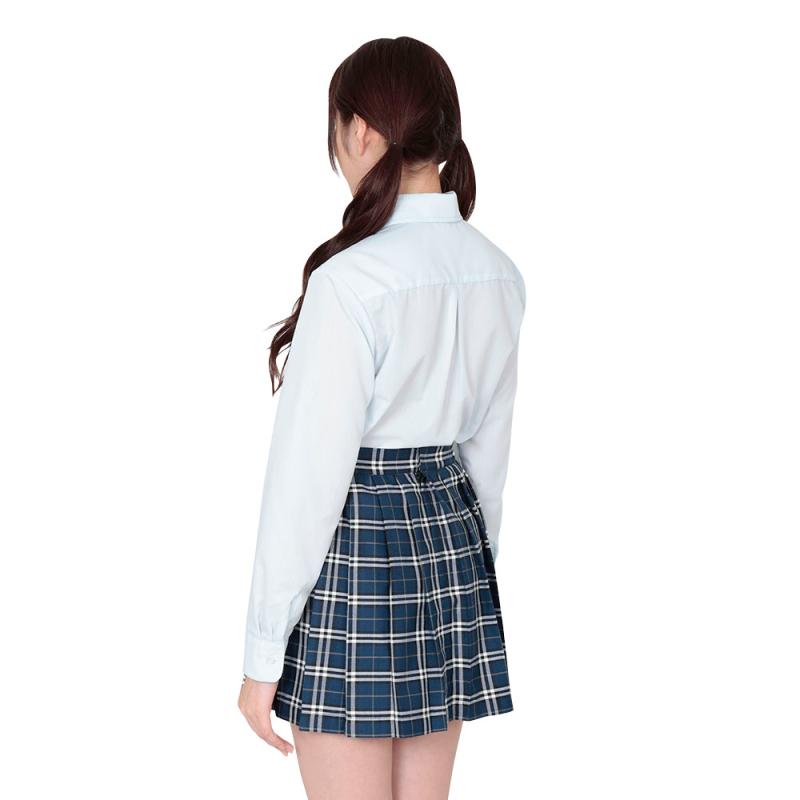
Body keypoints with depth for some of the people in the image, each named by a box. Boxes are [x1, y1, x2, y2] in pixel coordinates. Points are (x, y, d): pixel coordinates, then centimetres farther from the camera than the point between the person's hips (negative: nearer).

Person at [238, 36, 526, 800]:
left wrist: (263, 651, -9)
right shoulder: (498, 272, 1)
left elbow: (309, 472, -17)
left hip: (353, 546, -7)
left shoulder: (351, 280, -20)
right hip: (451, 538, 7)